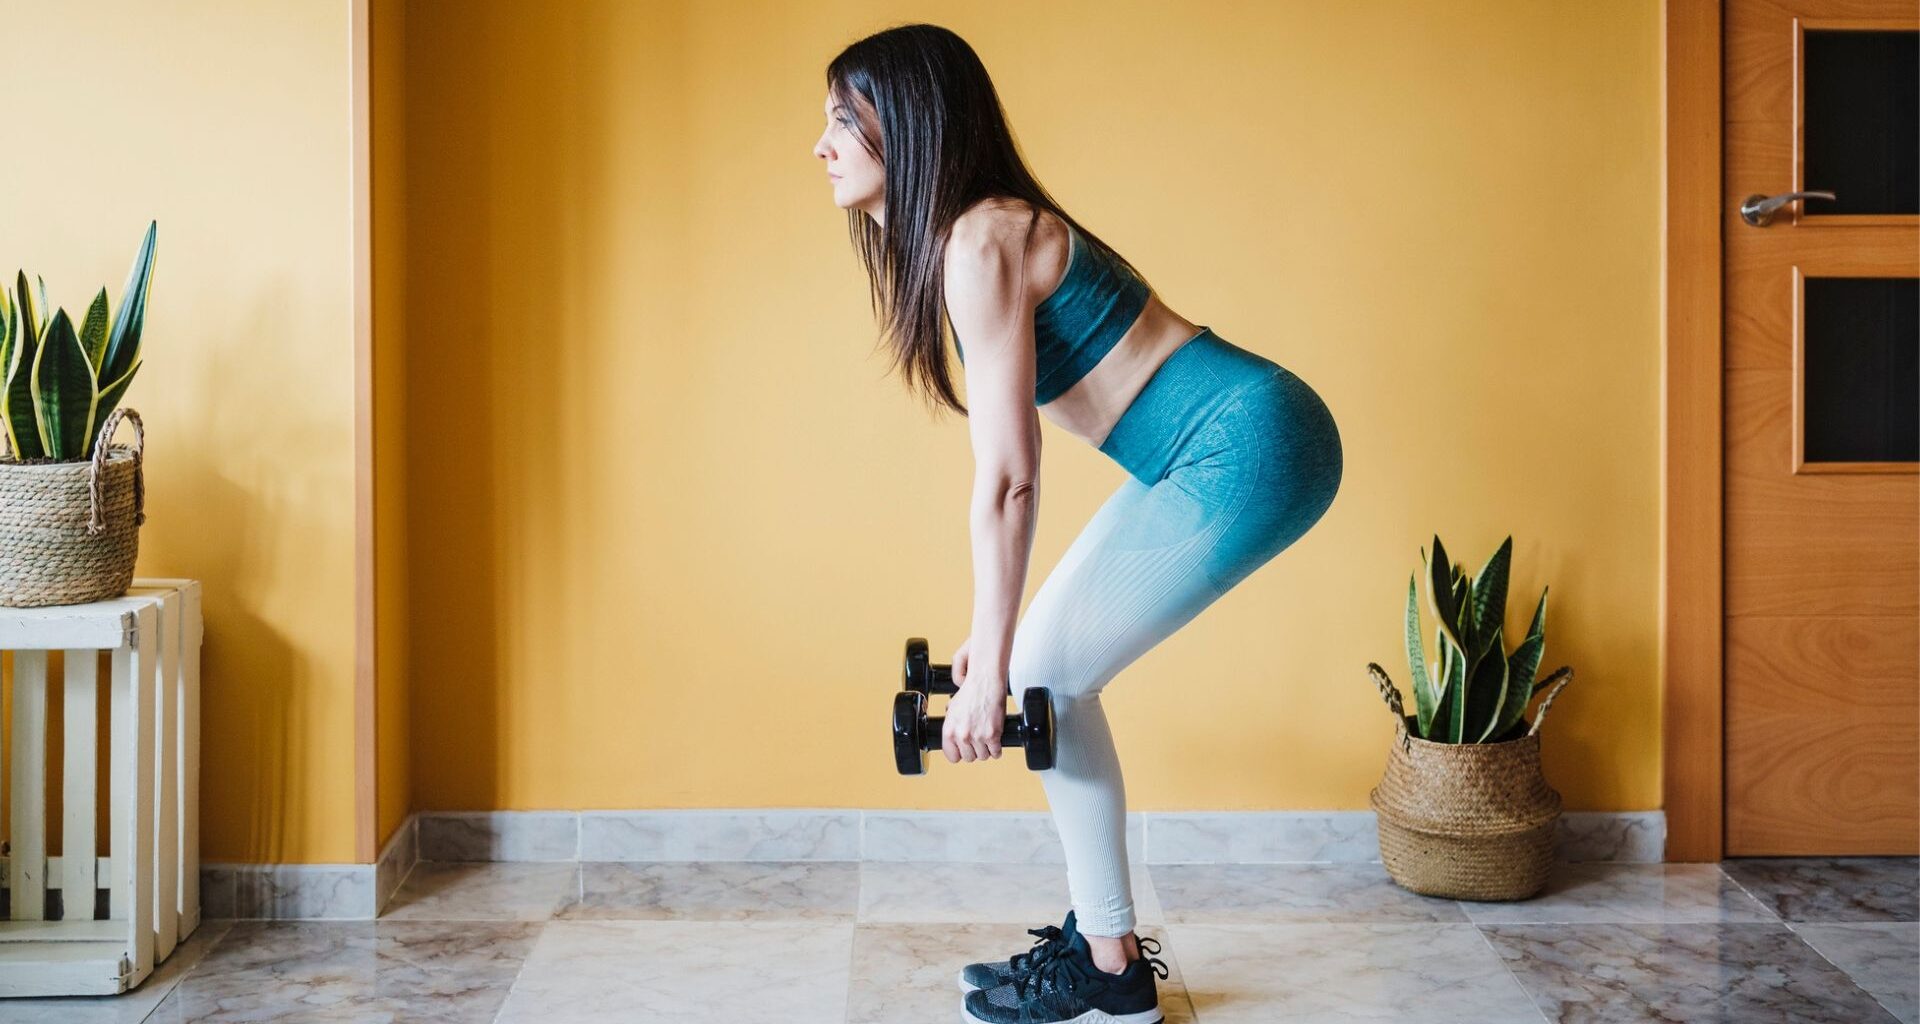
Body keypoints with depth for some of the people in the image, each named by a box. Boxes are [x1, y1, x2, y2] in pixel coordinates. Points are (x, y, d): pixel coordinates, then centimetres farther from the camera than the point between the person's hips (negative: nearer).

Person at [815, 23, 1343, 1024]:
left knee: (1048, 675, -4)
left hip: (1250, 451, -9)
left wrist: (989, 667, -15)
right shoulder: (960, 237, 11)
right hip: (1220, 448, 9)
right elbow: (1009, 469, 13)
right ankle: (1098, 931, 23)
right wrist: (993, 640, 15)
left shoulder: (979, 241, -18)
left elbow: (1008, 480, -19)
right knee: (1042, 663, 11)